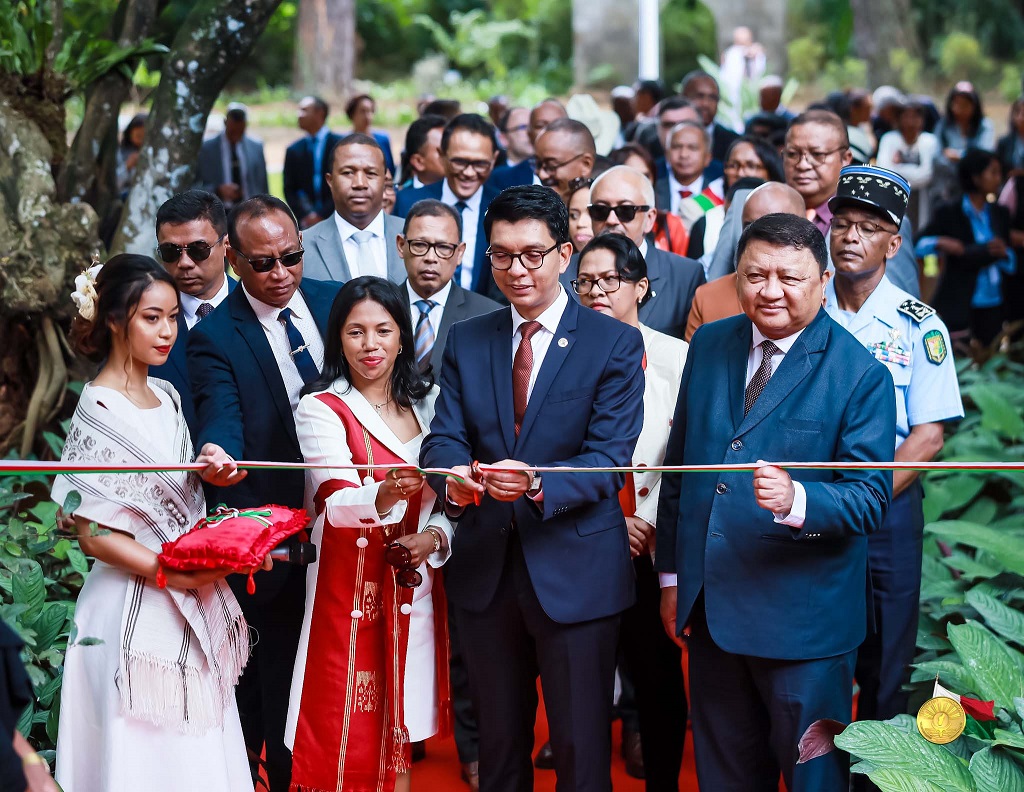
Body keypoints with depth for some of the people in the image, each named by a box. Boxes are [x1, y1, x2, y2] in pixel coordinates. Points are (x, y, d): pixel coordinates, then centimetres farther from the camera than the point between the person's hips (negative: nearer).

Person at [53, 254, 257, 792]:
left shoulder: (166, 399, 9)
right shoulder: (99, 412, -13)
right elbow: (93, 534, -15)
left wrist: (207, 474, -2)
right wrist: (173, 574, -18)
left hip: (192, 608, 7)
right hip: (136, 611, -7)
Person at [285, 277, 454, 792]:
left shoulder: (428, 402, 8)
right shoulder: (321, 408, -8)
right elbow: (337, 503, -21)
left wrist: (436, 535, -9)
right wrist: (382, 496, -42)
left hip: (414, 587, 4)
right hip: (350, 589, -4)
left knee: (399, 732, 11)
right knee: (347, 733, -2)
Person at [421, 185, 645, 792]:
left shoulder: (615, 343, -5)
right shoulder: (466, 341, 8)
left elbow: (609, 458, -13)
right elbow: (444, 438, -2)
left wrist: (537, 484, -32)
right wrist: (454, 477, -26)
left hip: (576, 574, -4)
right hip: (485, 570, 4)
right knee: (499, 743, 17)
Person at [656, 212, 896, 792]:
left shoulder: (860, 374, -11)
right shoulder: (709, 346, 5)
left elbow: (870, 500, -15)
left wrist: (796, 500, -35)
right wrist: (671, 573, 12)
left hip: (803, 622, -5)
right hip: (709, 607, 5)